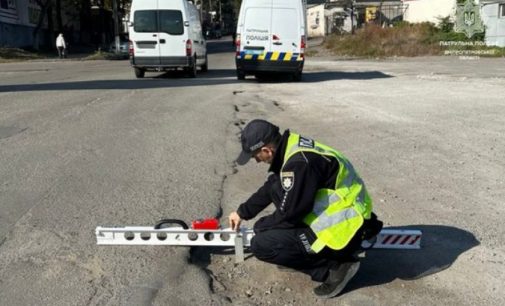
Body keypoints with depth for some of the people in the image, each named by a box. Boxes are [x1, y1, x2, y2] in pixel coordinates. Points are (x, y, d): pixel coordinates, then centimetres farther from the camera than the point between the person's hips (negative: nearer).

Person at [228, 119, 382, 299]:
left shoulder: (299, 162, -25)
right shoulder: (291, 146, 4)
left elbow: (289, 213, -19)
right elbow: (270, 188, 19)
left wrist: (261, 225, 0)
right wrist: (243, 213, 24)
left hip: (344, 229, -10)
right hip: (335, 213, 10)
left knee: (261, 245, -11)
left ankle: (335, 266, -4)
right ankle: (299, 252, 13)